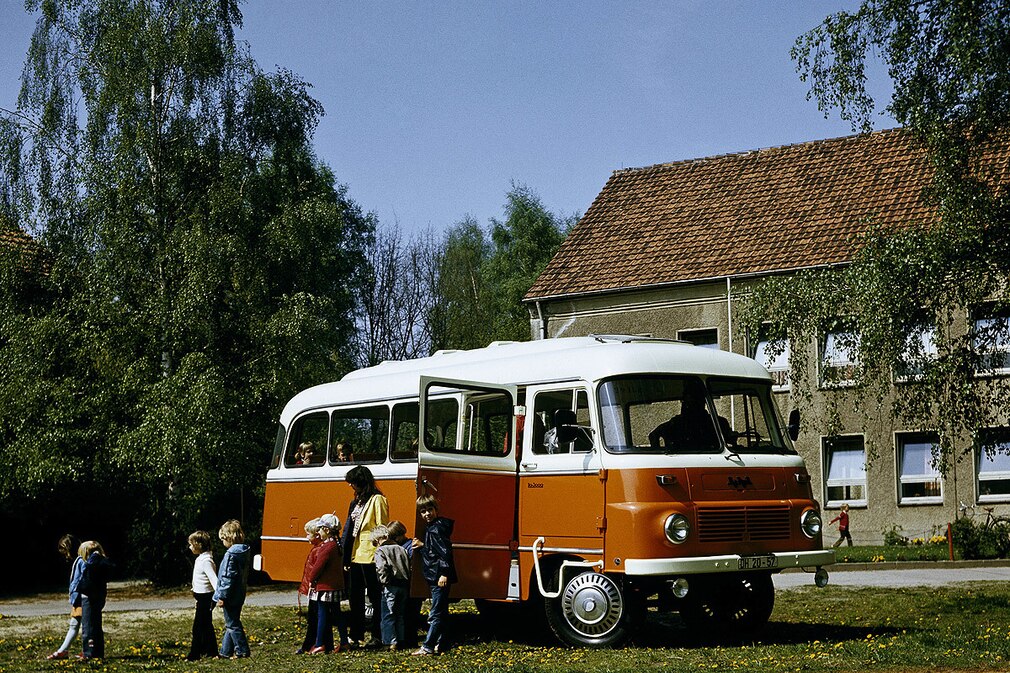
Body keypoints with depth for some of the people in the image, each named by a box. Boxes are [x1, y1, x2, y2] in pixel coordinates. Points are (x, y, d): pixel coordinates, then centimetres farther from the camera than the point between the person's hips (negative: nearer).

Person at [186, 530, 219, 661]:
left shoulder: (206, 561, -20)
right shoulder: (201, 558, 11)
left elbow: (213, 579, -28)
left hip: (205, 597, -10)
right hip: (203, 597, 10)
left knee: (198, 627, -5)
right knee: (207, 625, 16)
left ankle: (194, 654, -2)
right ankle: (211, 650, 24)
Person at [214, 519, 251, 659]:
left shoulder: (231, 555, -21)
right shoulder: (244, 552, 6)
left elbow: (227, 578, -22)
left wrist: (222, 596, -16)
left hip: (230, 596, -9)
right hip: (239, 595, 9)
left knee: (232, 624, 2)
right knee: (231, 623, 17)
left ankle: (242, 651, 6)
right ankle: (225, 651, 25)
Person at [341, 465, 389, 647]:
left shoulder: (377, 500, -8)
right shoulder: (356, 501, 17)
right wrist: (346, 557, 14)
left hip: (370, 557, -9)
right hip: (355, 556, 9)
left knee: (375, 598, -1)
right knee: (356, 598, 12)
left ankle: (378, 637, 3)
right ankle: (356, 636, 19)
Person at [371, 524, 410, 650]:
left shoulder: (380, 551, -4)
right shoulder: (402, 549, 13)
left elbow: (381, 569, -19)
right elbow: (409, 568, 12)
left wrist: (384, 582, -7)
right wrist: (407, 585, 15)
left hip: (390, 586, -6)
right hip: (404, 585, 6)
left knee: (388, 615, 2)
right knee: (400, 615, 15)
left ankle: (390, 642, -2)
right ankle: (401, 640, 18)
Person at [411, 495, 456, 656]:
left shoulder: (437, 528, -15)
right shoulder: (430, 527, 15)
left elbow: (445, 552, -22)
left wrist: (444, 574, -25)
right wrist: (422, 546, 13)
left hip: (440, 577, -11)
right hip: (434, 577, 11)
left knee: (435, 614, -7)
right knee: (441, 612, 15)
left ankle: (428, 647, -6)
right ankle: (441, 644, 21)